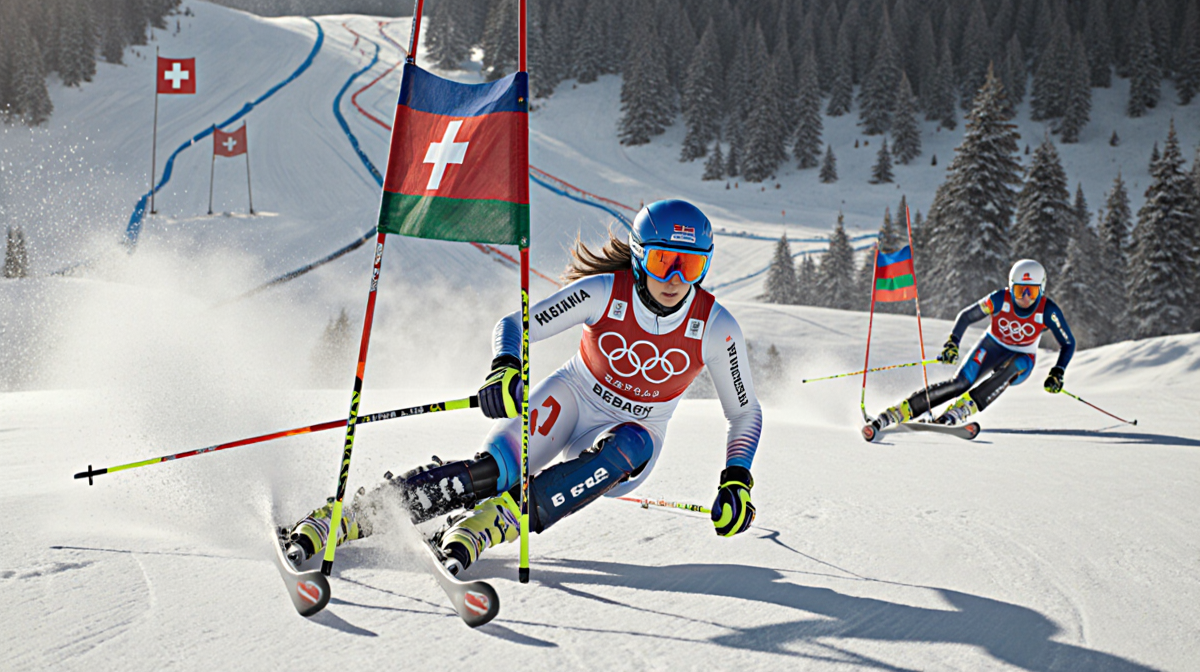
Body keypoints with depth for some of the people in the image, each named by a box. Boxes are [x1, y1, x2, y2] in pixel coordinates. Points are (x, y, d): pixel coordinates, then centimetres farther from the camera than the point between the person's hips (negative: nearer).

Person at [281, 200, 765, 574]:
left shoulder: (715, 328, -16)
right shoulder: (605, 293, -19)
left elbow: (746, 412, -2)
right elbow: (515, 325, -15)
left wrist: (737, 481, -15)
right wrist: (504, 369, -37)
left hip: (629, 439, 1)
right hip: (572, 398, -1)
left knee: (632, 445, -37)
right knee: (493, 470, -29)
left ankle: (497, 522, -44)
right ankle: (340, 519, -31)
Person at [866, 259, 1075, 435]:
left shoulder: (1048, 311, -23)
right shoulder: (1000, 299, -22)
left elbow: (1068, 344, -10)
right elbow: (966, 317, -9)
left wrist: (1057, 373, -22)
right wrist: (952, 343, -23)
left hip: (1021, 361, 0)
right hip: (991, 348, 0)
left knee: (1012, 367, -37)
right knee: (960, 383, -24)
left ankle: (961, 409, -46)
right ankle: (898, 412, -26)